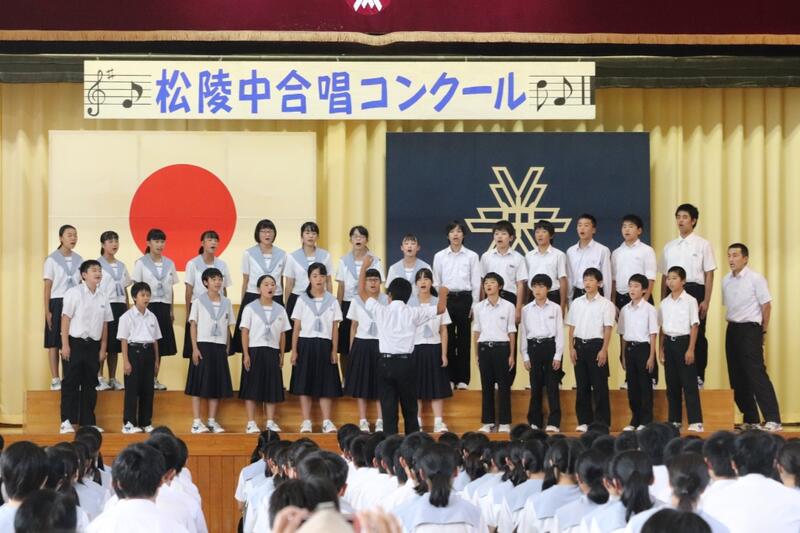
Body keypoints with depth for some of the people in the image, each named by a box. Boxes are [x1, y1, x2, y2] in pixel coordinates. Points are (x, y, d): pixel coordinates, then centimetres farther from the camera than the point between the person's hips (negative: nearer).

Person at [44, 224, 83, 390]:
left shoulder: (79, 260, 8)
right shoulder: (52, 260, -4)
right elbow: (47, 287, -4)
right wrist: (47, 311, -9)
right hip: (57, 303, -4)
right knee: (54, 342, -1)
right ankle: (55, 380, 2)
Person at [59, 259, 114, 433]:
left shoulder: (102, 298, 9)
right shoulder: (74, 293, -6)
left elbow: (105, 325, 12)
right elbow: (65, 319, -7)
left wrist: (103, 348, 8)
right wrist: (65, 345, -12)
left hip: (93, 345, 5)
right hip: (75, 343, -5)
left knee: (90, 385, 8)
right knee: (71, 383, -3)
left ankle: (88, 422, 14)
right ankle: (66, 422, 0)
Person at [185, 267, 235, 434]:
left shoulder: (226, 302, 10)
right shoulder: (199, 301, -1)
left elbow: (228, 327, 12)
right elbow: (193, 325, -3)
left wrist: (227, 348, 7)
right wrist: (195, 348, -10)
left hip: (220, 347, 4)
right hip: (203, 345, -4)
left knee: (217, 384, 5)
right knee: (199, 384, -4)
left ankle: (212, 421, 12)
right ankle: (196, 422, -2)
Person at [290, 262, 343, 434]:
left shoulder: (332, 301, 6)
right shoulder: (302, 300, 3)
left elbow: (335, 328, 6)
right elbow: (296, 327, 2)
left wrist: (334, 351, 0)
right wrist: (294, 350, -2)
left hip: (324, 345, 1)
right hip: (306, 344, -1)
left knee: (326, 384, 1)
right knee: (305, 383, 0)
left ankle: (327, 422, 4)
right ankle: (306, 422, 4)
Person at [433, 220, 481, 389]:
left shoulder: (472, 256, 2)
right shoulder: (439, 256, 5)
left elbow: (476, 283, 2)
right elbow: (436, 282, 7)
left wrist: (474, 305, -2)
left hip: (464, 299, -1)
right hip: (446, 299, 1)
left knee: (464, 339, 1)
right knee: (447, 339, 1)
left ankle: (463, 379, 6)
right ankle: (449, 377, 8)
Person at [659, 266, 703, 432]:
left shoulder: (690, 301, -5)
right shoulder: (664, 303, 10)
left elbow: (694, 326, -7)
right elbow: (662, 328, 13)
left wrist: (690, 349, -13)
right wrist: (661, 349, 8)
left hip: (683, 341, -5)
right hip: (669, 342, 5)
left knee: (689, 384, -6)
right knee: (672, 384, 8)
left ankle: (696, 421, -7)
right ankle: (674, 420, 14)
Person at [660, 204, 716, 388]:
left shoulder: (702, 245, 2)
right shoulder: (669, 247, 14)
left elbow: (709, 275, -1)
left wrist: (706, 301, -8)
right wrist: (663, 302, 11)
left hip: (695, 290, -4)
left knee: (697, 334, -1)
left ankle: (698, 376, 5)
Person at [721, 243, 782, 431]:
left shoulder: (755, 279, -9)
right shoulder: (726, 281, 9)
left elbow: (766, 305, -6)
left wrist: (763, 331, -1)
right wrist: (733, 327, 10)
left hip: (750, 329, -7)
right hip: (732, 329, 7)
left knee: (756, 374, -13)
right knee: (737, 378, 8)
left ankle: (773, 420, -13)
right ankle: (750, 420, 17)